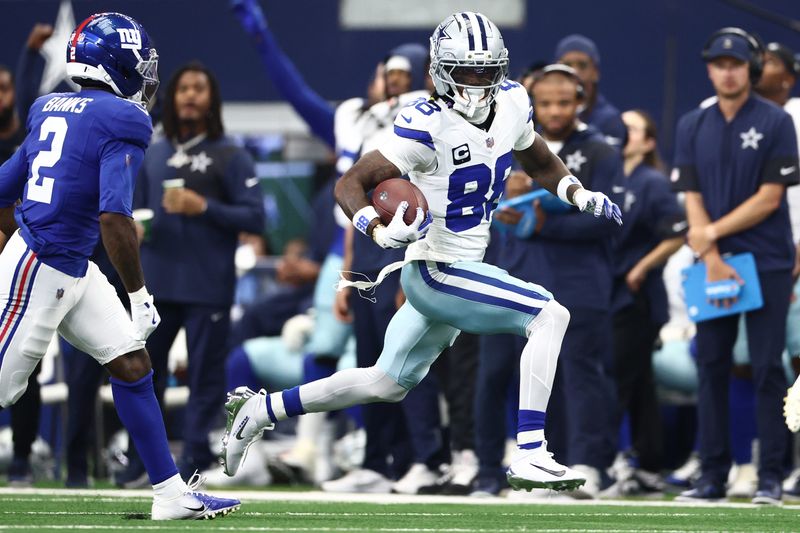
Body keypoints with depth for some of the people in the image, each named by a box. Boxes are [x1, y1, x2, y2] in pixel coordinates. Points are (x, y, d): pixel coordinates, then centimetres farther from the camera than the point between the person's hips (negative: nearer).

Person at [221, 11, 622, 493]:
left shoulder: (512, 103, 1)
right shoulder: (428, 126, -21)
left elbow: (540, 163, 21)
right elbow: (350, 185, -19)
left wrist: (582, 195, 3)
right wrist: (381, 230, -37)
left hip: (462, 269, 8)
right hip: (436, 271, -8)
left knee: (387, 385, 20)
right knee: (551, 317, -20)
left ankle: (261, 410, 31)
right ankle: (531, 456, -22)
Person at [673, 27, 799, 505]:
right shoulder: (693, 126, 9)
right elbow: (693, 200, 4)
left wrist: (712, 232, -10)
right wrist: (712, 260, -8)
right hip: (713, 264, 4)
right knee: (711, 368, 3)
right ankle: (713, 475, 7)